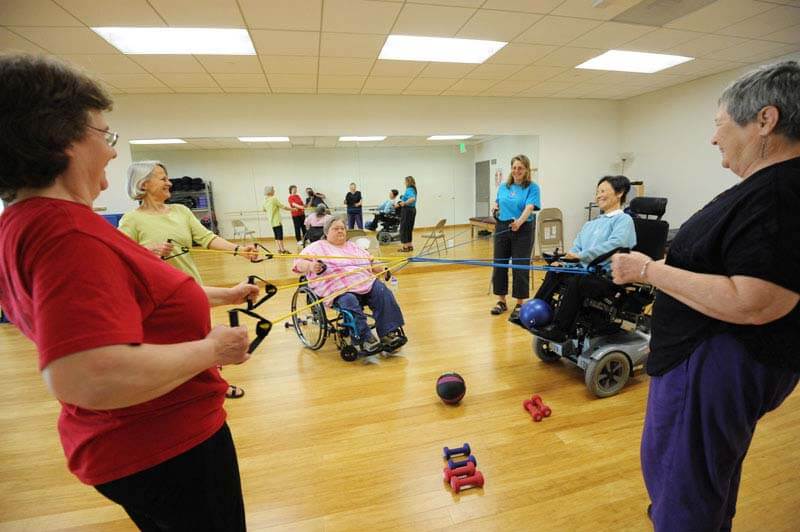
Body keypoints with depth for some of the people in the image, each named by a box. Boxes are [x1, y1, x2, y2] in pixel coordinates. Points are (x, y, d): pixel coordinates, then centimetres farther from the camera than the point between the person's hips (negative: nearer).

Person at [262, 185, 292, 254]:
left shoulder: (265, 200, 7)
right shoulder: (274, 199, -15)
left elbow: (263, 209, 20)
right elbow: (283, 207, -12)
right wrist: (292, 209, -1)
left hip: (271, 221, 8)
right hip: (277, 220, -8)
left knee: (276, 236, 11)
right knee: (280, 235, -4)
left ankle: (279, 249, 15)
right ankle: (283, 250, -1)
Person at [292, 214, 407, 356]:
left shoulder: (353, 247, 30)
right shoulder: (318, 247, 14)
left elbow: (372, 263, 29)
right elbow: (299, 262, 2)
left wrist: (381, 268, 5)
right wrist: (310, 266, -21)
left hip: (366, 282, 5)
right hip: (339, 288, -4)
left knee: (383, 293, -23)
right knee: (350, 302, -36)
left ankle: (389, 334, -24)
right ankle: (366, 341, -37)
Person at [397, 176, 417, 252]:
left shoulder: (409, 190, -16)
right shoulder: (413, 189, 13)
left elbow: (413, 198, -34)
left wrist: (405, 203, -38)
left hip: (407, 210, -9)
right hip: (412, 209, 10)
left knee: (404, 228, -2)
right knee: (409, 228, 15)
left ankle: (405, 246, 2)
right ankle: (410, 245, 21)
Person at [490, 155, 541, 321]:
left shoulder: (532, 187, -4)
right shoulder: (503, 187, 11)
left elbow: (529, 207, -20)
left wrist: (519, 221, -38)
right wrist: (495, 208, 0)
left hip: (523, 230, -5)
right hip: (502, 228, 5)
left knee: (520, 267, -2)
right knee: (499, 264, 7)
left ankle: (520, 304, 10)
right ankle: (501, 301, 20)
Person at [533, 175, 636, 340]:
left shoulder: (624, 220, -2)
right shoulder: (591, 224, 21)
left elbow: (615, 244, -21)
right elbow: (576, 249, 18)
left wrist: (582, 255, -26)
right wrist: (564, 260, -3)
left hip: (609, 277, -8)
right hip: (586, 271, 8)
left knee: (576, 281, -32)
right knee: (554, 272, -10)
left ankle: (559, 330, -25)